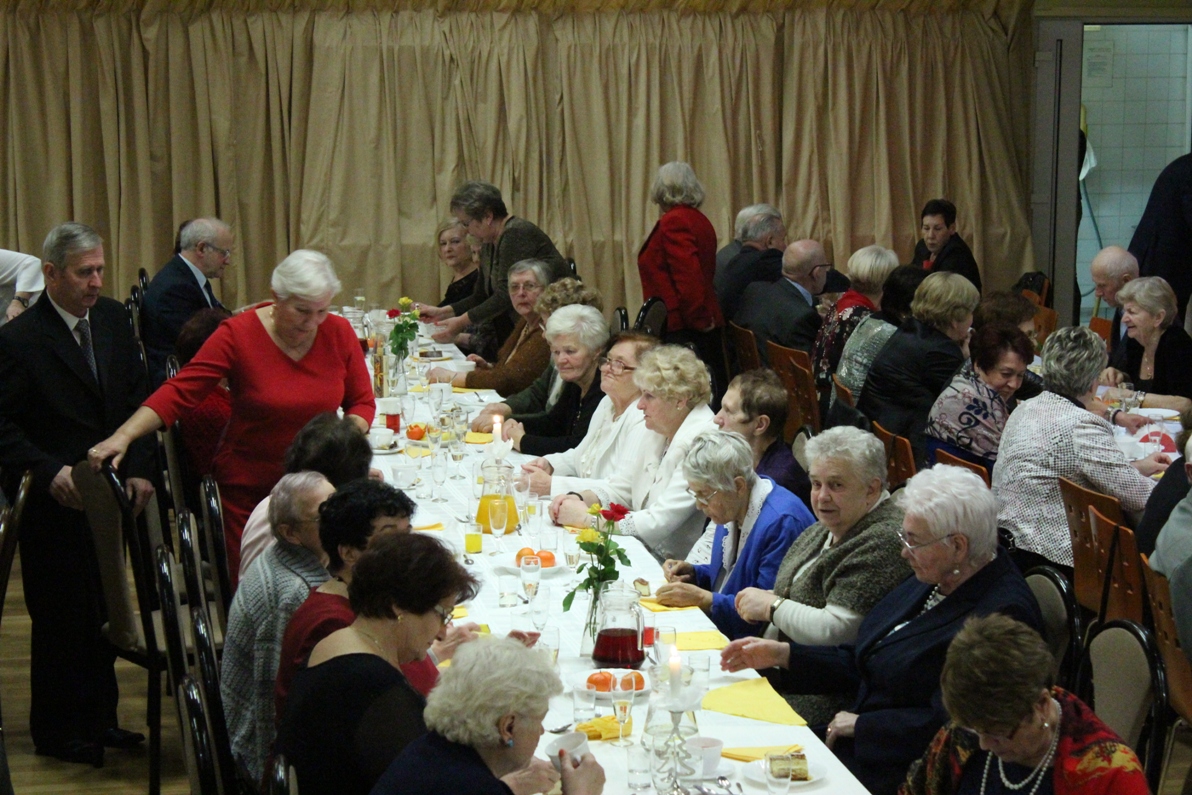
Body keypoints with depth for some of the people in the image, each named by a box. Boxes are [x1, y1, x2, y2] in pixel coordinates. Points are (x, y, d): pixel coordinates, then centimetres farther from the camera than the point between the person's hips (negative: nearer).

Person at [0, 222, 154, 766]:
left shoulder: (113, 318, 4)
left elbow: (136, 399, 10)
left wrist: (139, 469, 1)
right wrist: (49, 473, -23)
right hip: (55, 503, -6)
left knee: (104, 611, 13)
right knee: (61, 618, 4)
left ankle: (99, 718, 27)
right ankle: (58, 731, 18)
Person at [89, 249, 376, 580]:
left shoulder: (338, 333, -2)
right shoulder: (238, 335, -11)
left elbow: (362, 402, 7)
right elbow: (178, 393, -14)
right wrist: (123, 437, -26)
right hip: (249, 488, -2)